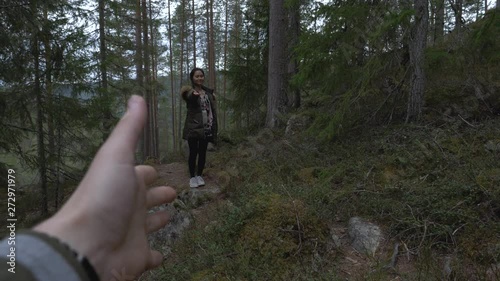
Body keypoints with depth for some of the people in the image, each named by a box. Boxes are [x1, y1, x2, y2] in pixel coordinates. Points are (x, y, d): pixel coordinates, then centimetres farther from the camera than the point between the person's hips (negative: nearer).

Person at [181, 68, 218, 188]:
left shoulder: (208, 91, 11)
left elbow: (212, 109, 22)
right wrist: (194, 94, -55)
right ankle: (192, 177, 14)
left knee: (202, 152, 11)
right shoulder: (189, 91, -8)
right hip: (193, 127, -4)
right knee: (193, 152, 1)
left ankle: (199, 175, 24)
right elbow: (189, 96, -34)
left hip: (206, 127, 4)